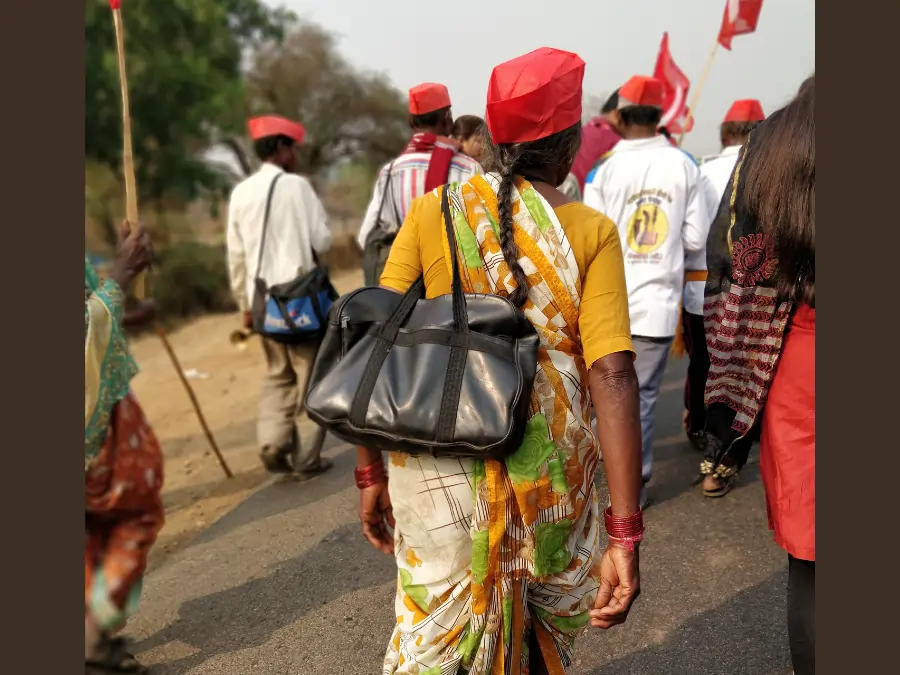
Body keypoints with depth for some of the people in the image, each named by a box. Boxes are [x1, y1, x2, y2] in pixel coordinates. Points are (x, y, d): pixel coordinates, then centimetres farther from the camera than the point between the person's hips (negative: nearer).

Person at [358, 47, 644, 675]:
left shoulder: (432, 212, -4)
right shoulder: (591, 232, -7)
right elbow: (612, 376, -14)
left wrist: (370, 472, 4)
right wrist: (625, 535, -12)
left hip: (439, 471, 1)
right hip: (551, 476, 0)